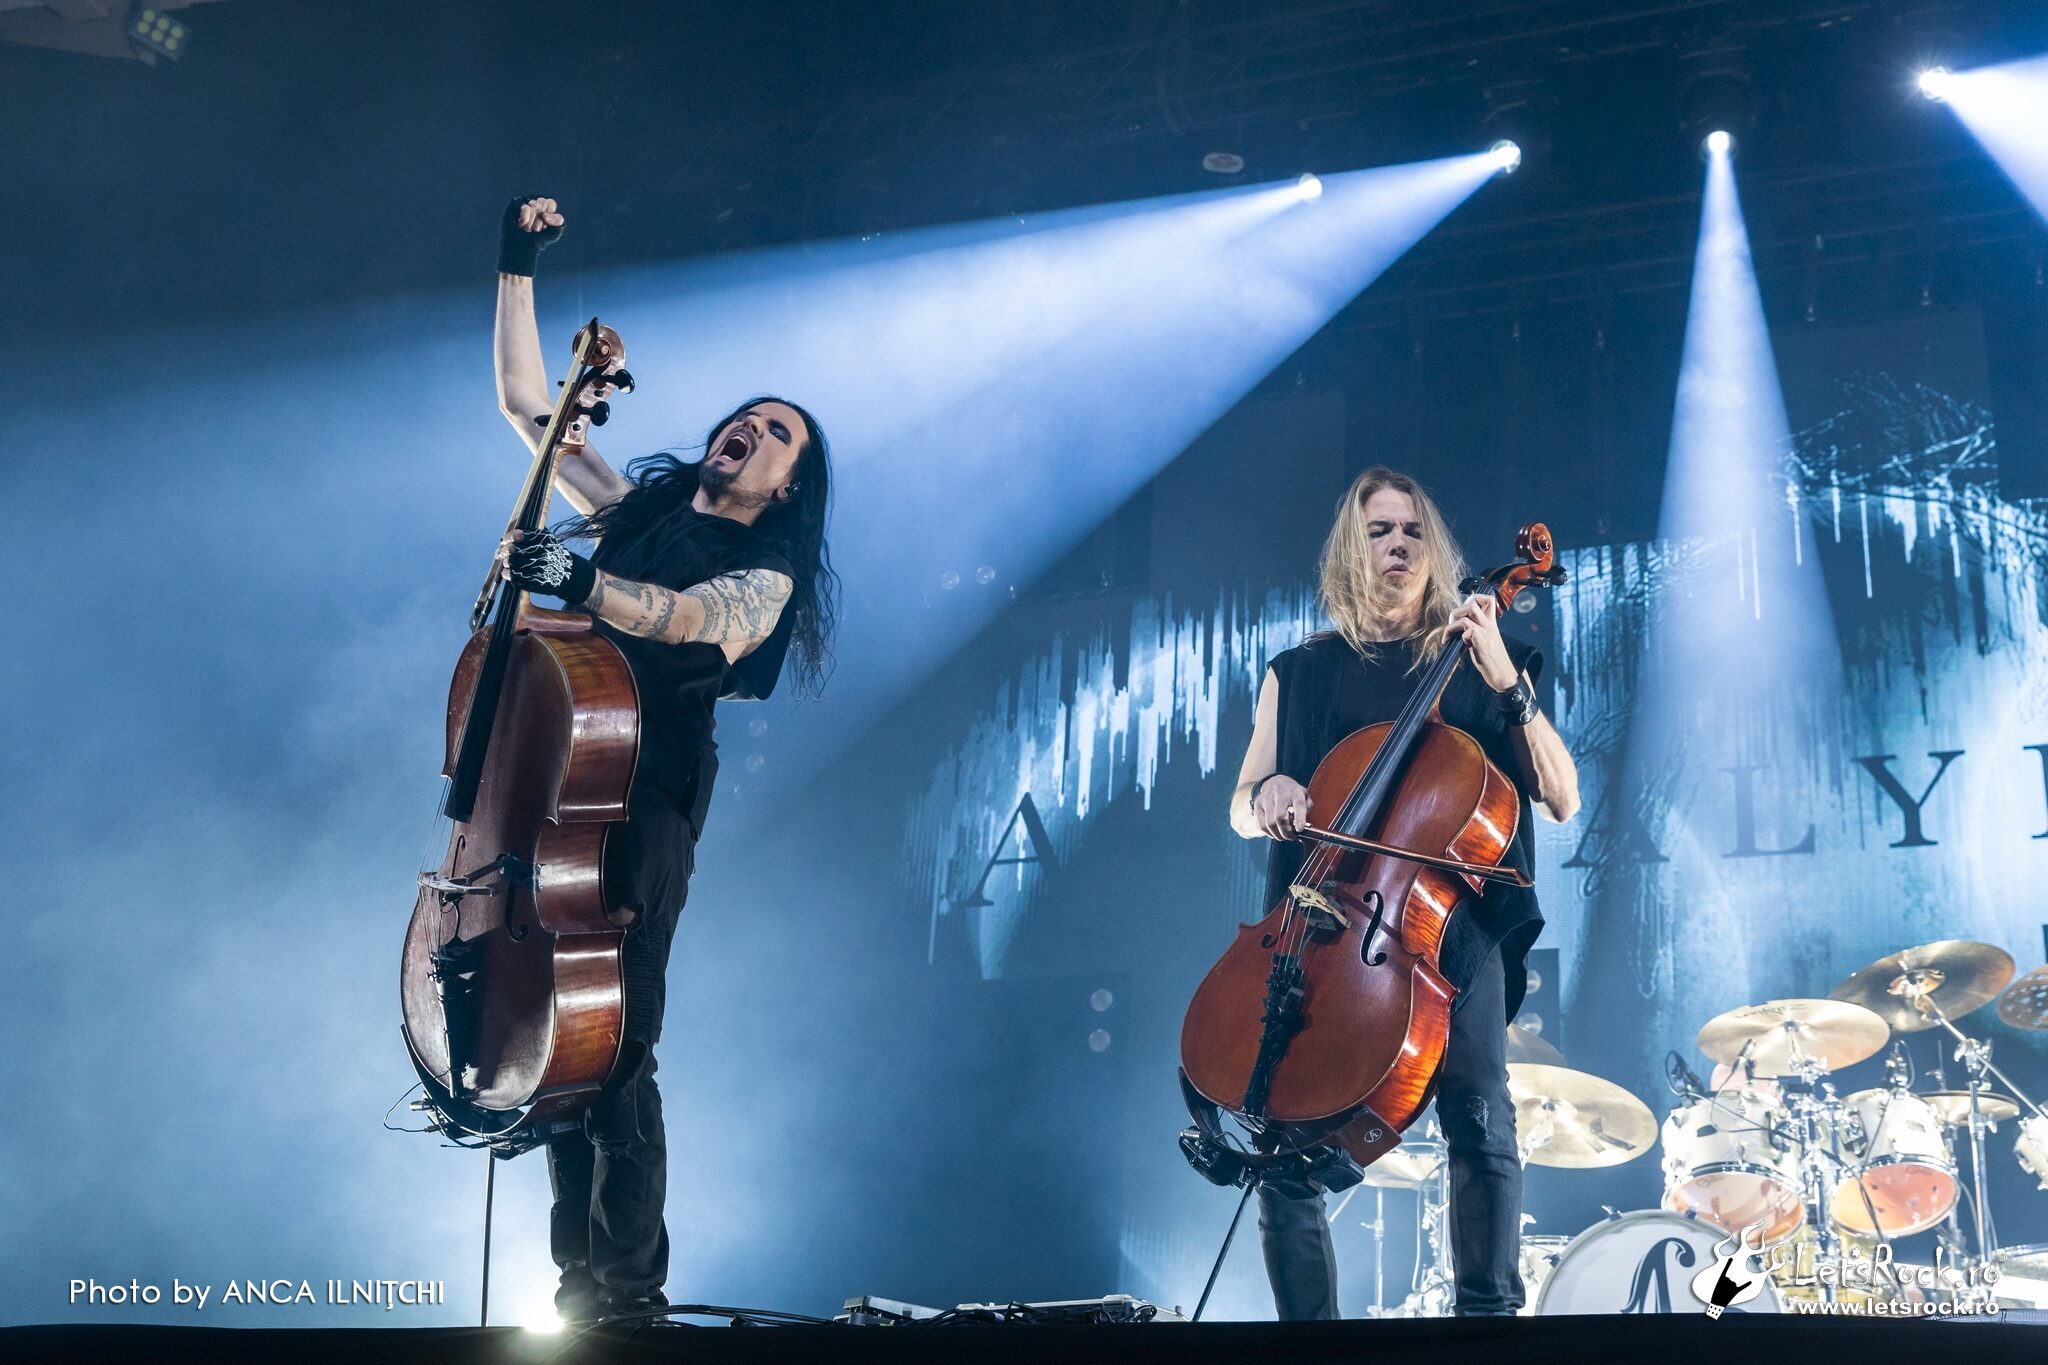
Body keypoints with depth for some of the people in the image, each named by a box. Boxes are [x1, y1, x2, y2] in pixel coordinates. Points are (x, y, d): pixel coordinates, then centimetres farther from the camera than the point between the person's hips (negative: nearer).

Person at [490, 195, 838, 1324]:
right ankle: (576, 1277, 12)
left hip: (641, 806, -5)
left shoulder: (764, 576, 5)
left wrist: (585, 585, -33)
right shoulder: (635, 504, 22)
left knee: (613, 1054, -10)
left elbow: (695, 618, -18)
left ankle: (625, 1295, 0)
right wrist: (517, 269, 18)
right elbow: (524, 402, 23)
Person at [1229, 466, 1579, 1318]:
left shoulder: (1477, 664, 14)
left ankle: (1489, 1310, -11)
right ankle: (1306, 1319, 0)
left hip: (1449, 916, -1)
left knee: (1477, 1114, -22)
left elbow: (1561, 800, 5)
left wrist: (1509, 686, -7)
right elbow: (1240, 809, 18)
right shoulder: (1299, 675, 17)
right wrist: (1269, 792, -6)